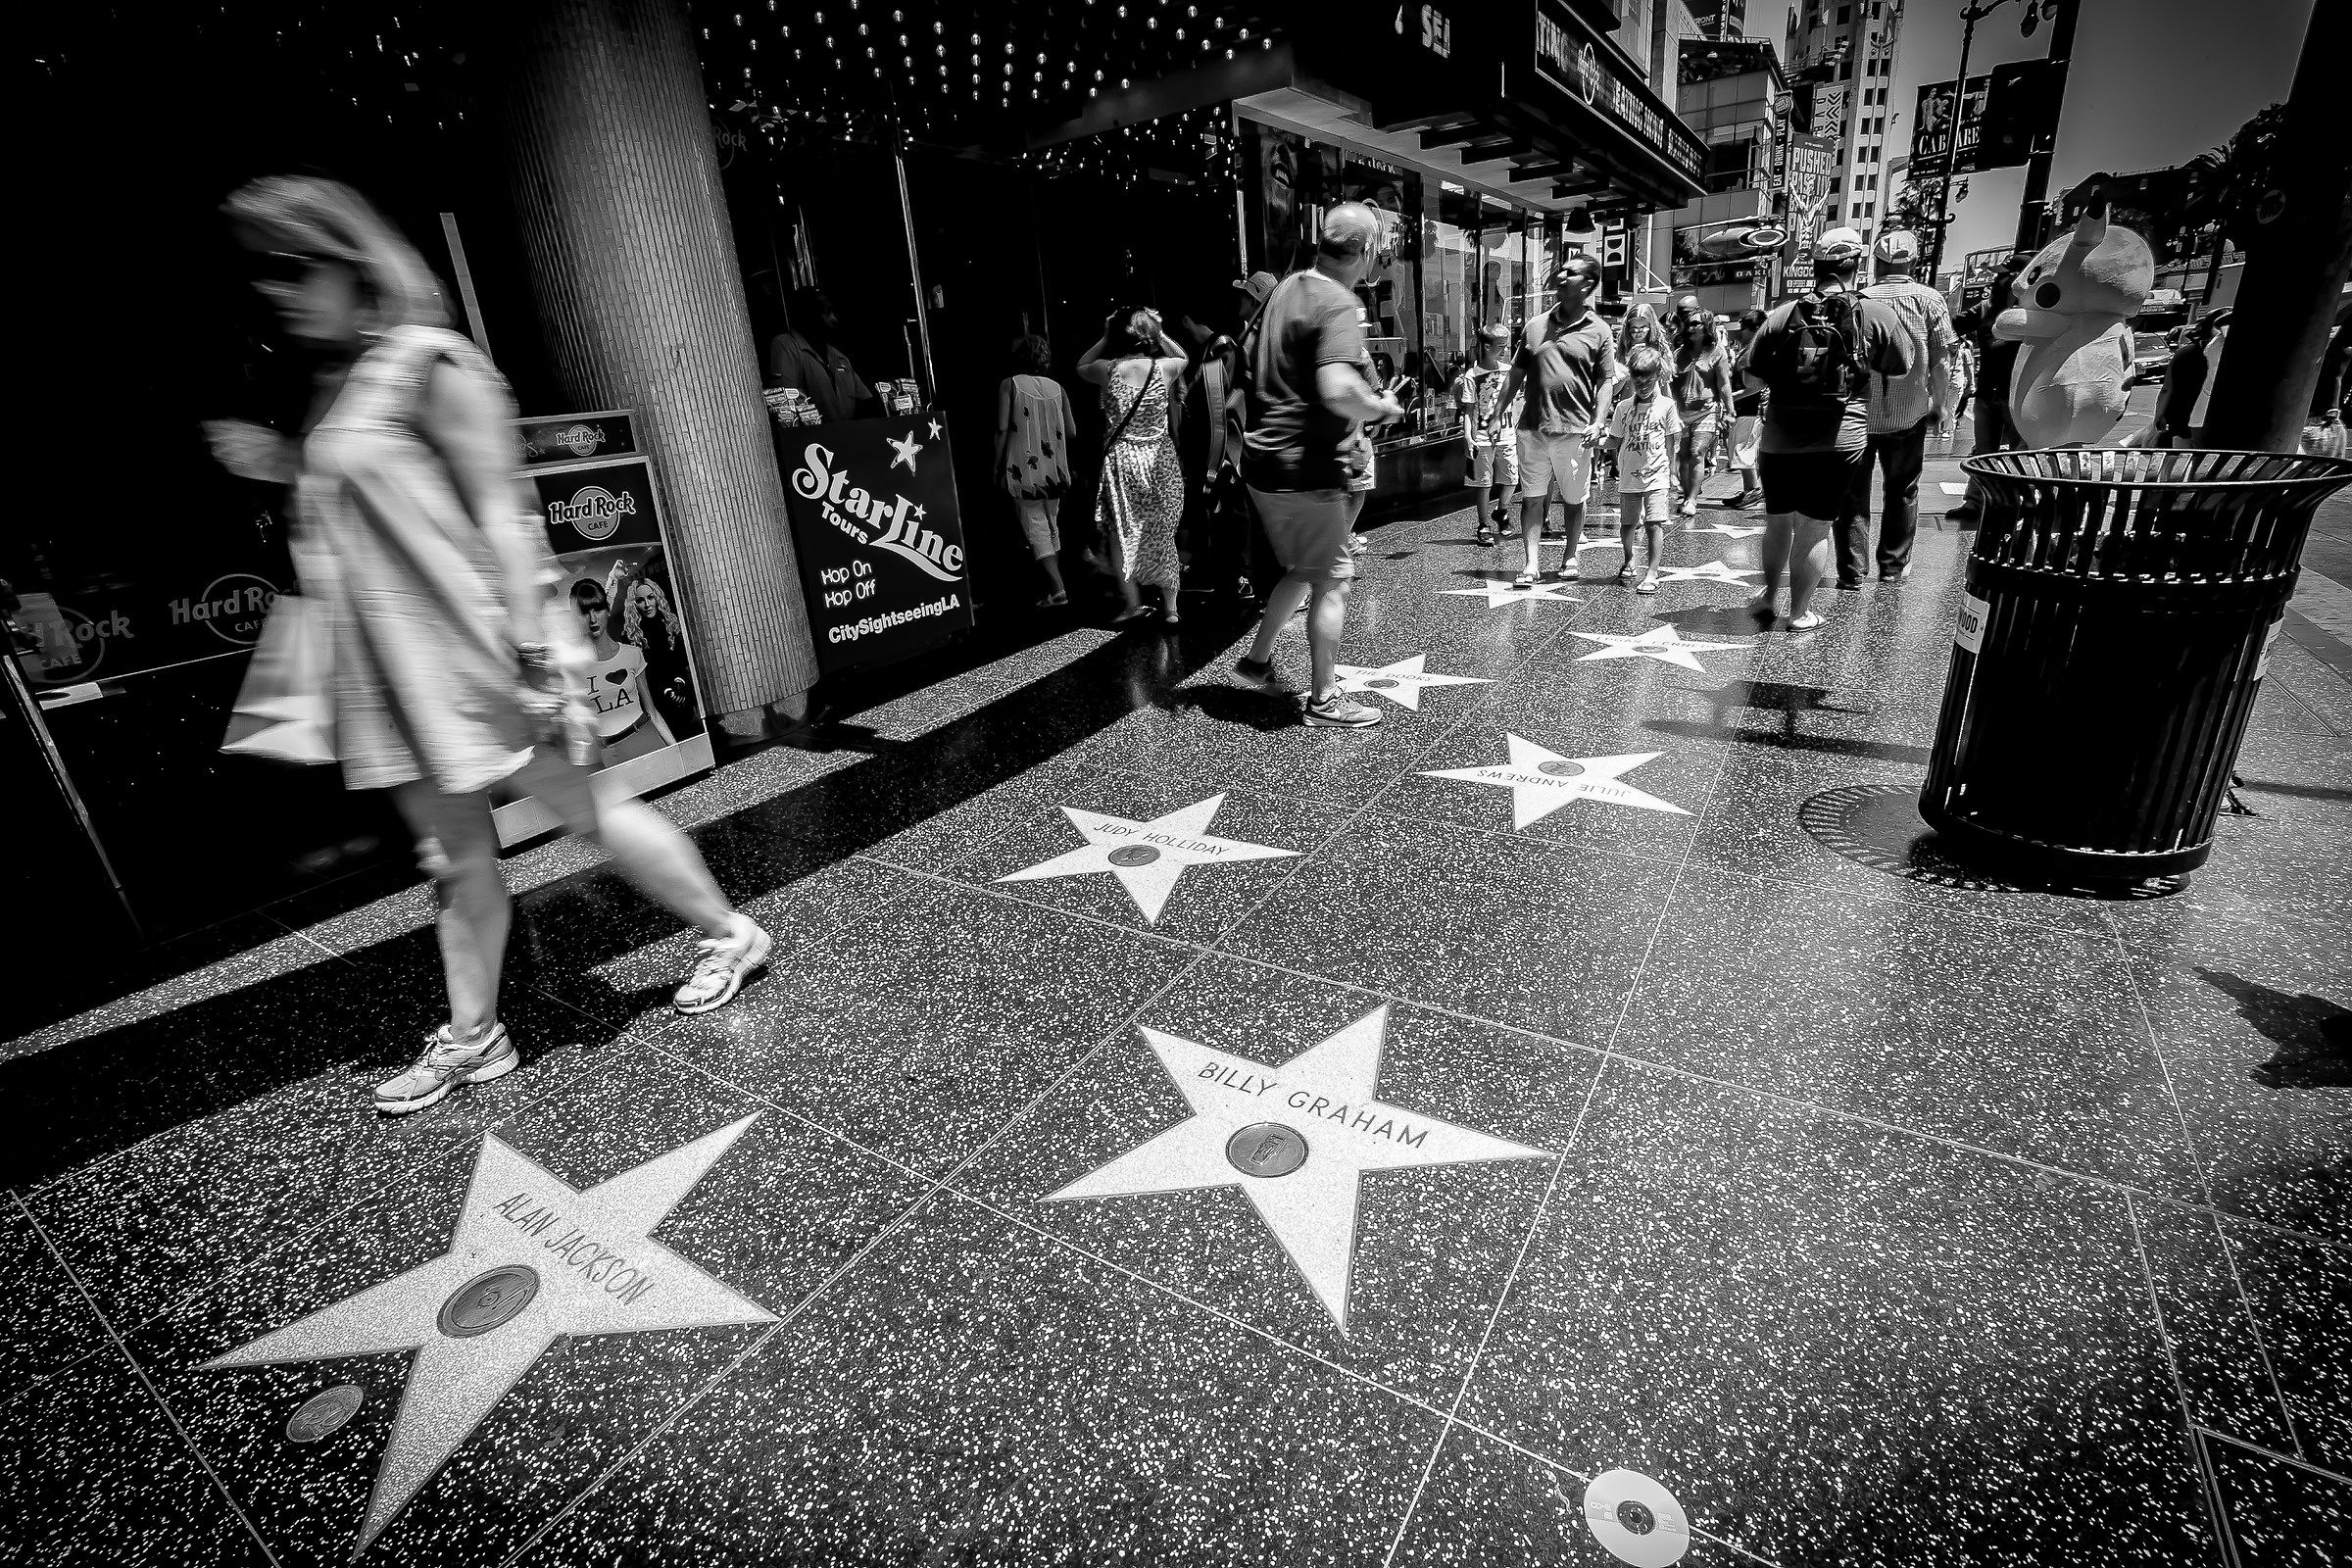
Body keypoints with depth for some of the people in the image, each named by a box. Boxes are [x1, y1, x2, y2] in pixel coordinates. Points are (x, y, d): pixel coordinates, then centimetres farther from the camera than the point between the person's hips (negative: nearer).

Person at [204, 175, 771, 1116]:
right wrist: (283, 465, 10)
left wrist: (535, 654, -21)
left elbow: (499, 516, -16)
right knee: (451, 854, 12)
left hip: (471, 650, -8)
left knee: (587, 807, 2)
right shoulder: (338, 382, 14)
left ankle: (730, 933, 20)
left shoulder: (432, 367, -11)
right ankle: (471, 1038, 23)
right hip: (395, 667, 8)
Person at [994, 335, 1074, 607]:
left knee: (1035, 527, -5)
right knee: (1051, 525, 17)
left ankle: (1057, 589, -16)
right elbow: (1070, 432, 6)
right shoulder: (1056, 388, 7)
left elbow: (1002, 429, -8)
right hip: (1054, 470, 4)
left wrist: (997, 467, -2)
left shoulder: (1009, 385, -3)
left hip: (1023, 470, -4)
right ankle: (1053, 583, 23)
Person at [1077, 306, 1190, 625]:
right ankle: (1170, 607, 15)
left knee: (1122, 533, 14)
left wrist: (1104, 337, 14)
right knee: (1163, 534, 12)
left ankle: (1131, 602, 12)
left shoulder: (1107, 369, -8)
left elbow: (1080, 366, 16)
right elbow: (1183, 357, 19)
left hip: (1121, 459, -1)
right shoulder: (1164, 368, -6)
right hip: (1160, 459, 1)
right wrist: (1159, 332, 13)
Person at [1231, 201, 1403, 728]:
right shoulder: (1339, 303, -17)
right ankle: (1324, 699, 8)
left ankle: (1258, 659, 31)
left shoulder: (1289, 286, 11)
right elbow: (1338, 391, -33)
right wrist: (1382, 407, -13)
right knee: (1332, 578, 1)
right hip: (1307, 468, -9)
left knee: (1302, 569, 23)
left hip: (1265, 456, 9)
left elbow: (1256, 361, 24)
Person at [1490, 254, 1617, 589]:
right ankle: (1533, 564, -1)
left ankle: (1570, 557, 25)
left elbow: (1605, 381, 0)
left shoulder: (1598, 331, 2)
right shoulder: (1536, 326, 11)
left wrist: (1597, 422, -12)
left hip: (1575, 431, -2)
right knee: (1531, 498, -2)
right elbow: (1516, 374, 14)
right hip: (1532, 428, 2)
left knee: (1573, 499, 10)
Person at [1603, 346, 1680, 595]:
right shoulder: (1623, 407, 6)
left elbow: (1671, 443, 3)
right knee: (1627, 523, 11)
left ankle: (1651, 573, -11)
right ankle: (1629, 560, 39)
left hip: (1656, 475, -3)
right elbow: (1614, 442, 12)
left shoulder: (1666, 405, 0)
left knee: (1654, 523, -12)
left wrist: (1671, 473, 2)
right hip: (1628, 476, 3)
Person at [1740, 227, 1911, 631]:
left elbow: (1753, 371, 5)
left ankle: (1768, 597, 31)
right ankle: (1800, 613, 12)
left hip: (1781, 438, 2)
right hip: (1839, 441, -2)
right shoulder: (1877, 316, -1)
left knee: (1777, 522, 18)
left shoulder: (1785, 314, 0)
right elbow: (1900, 369, 10)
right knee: (1814, 529, 5)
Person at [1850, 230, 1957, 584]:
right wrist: (1939, 405, 7)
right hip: (1908, 415, 1)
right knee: (1902, 492, 15)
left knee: (1854, 492, 5)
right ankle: (1893, 566, 21)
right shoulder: (1930, 300, -4)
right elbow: (1942, 358, -4)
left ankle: (1851, 571, -1)